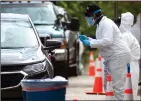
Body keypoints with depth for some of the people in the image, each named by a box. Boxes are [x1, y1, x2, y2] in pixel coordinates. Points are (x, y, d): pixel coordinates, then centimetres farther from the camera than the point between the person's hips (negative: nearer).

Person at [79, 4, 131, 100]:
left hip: (119, 55, -11)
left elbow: (107, 41, -26)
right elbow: (102, 41, 23)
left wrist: (90, 43, -20)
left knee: (117, 84, -8)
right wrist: (88, 39, 11)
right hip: (112, 56, 11)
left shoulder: (106, 23, -15)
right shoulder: (101, 24, 16)